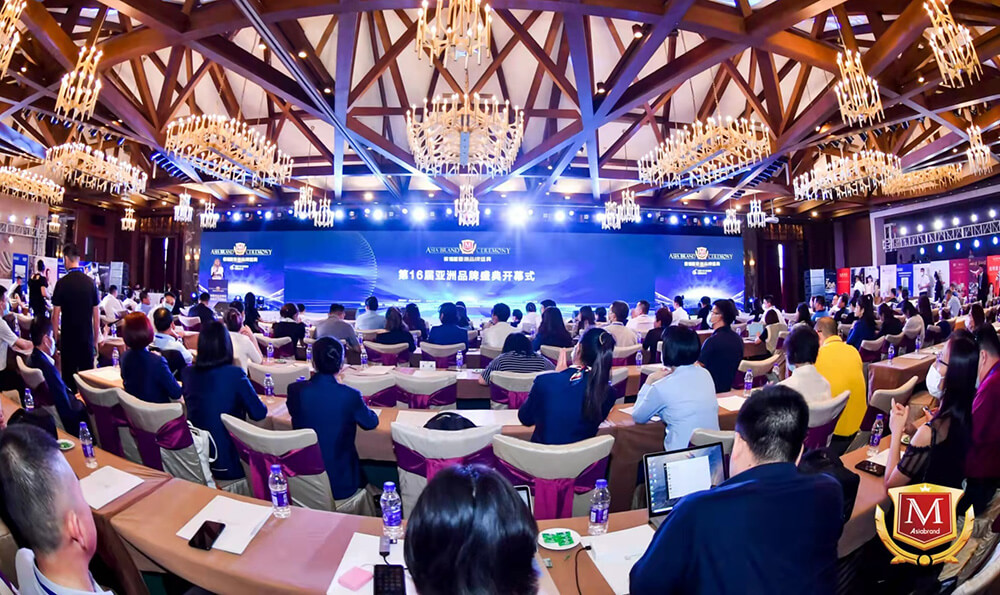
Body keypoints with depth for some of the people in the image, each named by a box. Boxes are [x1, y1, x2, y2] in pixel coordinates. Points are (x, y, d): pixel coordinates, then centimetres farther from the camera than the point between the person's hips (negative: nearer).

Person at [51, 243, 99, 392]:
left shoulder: (62, 283, -7)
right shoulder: (90, 282, -1)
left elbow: (56, 315, -6)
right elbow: (96, 316, 3)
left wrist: (56, 336, 8)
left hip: (68, 338, -2)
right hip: (87, 338, 2)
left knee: (69, 377, 6)